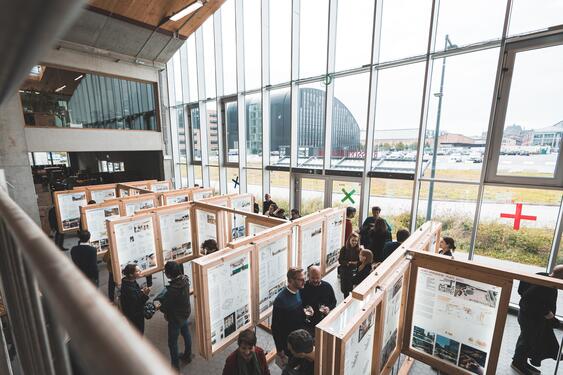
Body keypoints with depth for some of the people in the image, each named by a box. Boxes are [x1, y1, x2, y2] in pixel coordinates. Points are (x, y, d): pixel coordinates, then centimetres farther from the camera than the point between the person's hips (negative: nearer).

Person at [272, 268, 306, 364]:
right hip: (288, 343, -6)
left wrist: (306, 312, -5)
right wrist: (280, 351, -13)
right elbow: (275, 327, -19)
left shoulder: (299, 292, -7)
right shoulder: (280, 300, -28)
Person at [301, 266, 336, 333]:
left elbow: (333, 301, 7)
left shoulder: (327, 286, -4)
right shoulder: (303, 288, -12)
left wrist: (329, 308, -11)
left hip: (324, 322, 2)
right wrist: (305, 309, -23)